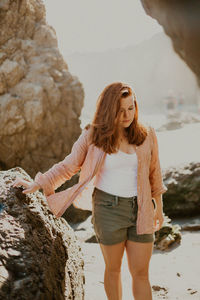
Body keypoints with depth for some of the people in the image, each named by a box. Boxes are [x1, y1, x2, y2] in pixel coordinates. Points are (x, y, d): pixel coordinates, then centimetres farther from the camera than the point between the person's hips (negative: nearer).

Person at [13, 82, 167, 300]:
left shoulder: (147, 135, 0)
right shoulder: (92, 137, -5)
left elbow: (154, 172, 10)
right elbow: (68, 166, 1)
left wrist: (159, 207, 16)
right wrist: (38, 184, -4)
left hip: (140, 209, 2)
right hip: (109, 208, -1)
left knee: (141, 273, 5)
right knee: (113, 269, 12)